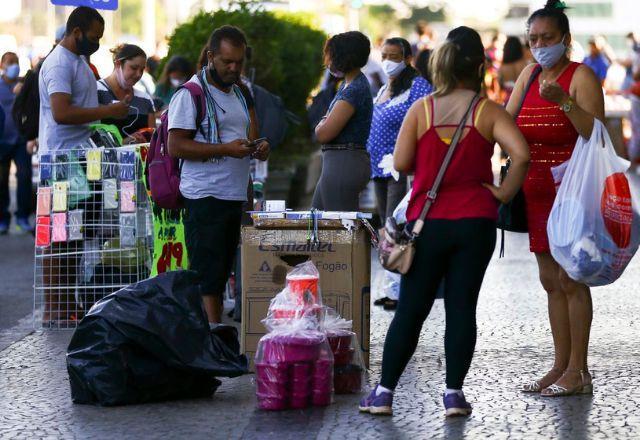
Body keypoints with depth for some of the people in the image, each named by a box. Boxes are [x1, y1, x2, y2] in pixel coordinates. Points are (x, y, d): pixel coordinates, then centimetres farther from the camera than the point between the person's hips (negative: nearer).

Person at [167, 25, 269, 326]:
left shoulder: (240, 93, 19)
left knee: (221, 275, 9)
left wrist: (259, 149, 3)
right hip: (205, 197, -8)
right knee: (207, 276, -10)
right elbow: (176, 146, -13)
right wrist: (225, 149, -21)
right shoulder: (191, 94, -6)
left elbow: (250, 134, 28)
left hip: (237, 196, 8)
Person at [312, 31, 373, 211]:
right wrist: (326, 124, 0)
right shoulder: (348, 83, 15)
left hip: (343, 165, -11)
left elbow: (323, 134, -20)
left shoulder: (354, 90, -18)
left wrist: (321, 124, 1)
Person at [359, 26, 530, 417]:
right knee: (462, 307, 5)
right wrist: (505, 192, -5)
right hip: (475, 222, -1)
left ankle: (384, 392, 8)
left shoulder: (421, 109, -2)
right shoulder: (489, 112, -5)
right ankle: (454, 392, 4)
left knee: (411, 309, 7)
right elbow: (521, 154, -18)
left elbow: (400, 163, -4)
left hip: (428, 221, 1)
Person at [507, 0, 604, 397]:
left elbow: (597, 133, -21)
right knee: (551, 280, 9)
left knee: (571, 278, -7)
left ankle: (578, 371, -3)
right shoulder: (531, 74, 12)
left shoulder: (581, 76, -9)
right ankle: (561, 366, 15)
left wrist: (563, 101, -30)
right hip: (538, 192, 7)